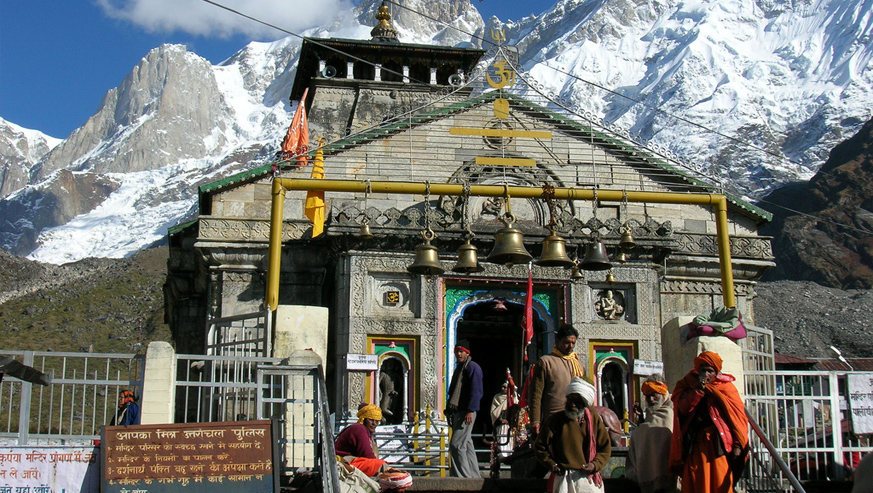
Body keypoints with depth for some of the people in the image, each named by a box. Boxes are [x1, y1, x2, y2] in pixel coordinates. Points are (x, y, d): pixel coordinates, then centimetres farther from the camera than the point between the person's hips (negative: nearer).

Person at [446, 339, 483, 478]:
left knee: (456, 445, -14)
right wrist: (449, 411, 20)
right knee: (466, 445, 10)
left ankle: (462, 476, -12)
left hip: (466, 412, -10)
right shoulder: (458, 369, 22)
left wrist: (470, 411, -23)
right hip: (457, 412, 10)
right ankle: (474, 476, 14)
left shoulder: (473, 367, -7)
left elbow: (475, 391, -16)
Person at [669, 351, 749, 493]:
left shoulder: (726, 387, 6)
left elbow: (738, 416, 0)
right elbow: (683, 409, -6)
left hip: (719, 445, -1)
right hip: (695, 446, 1)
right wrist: (699, 389, -14)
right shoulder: (687, 386, 11)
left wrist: (737, 445, -9)